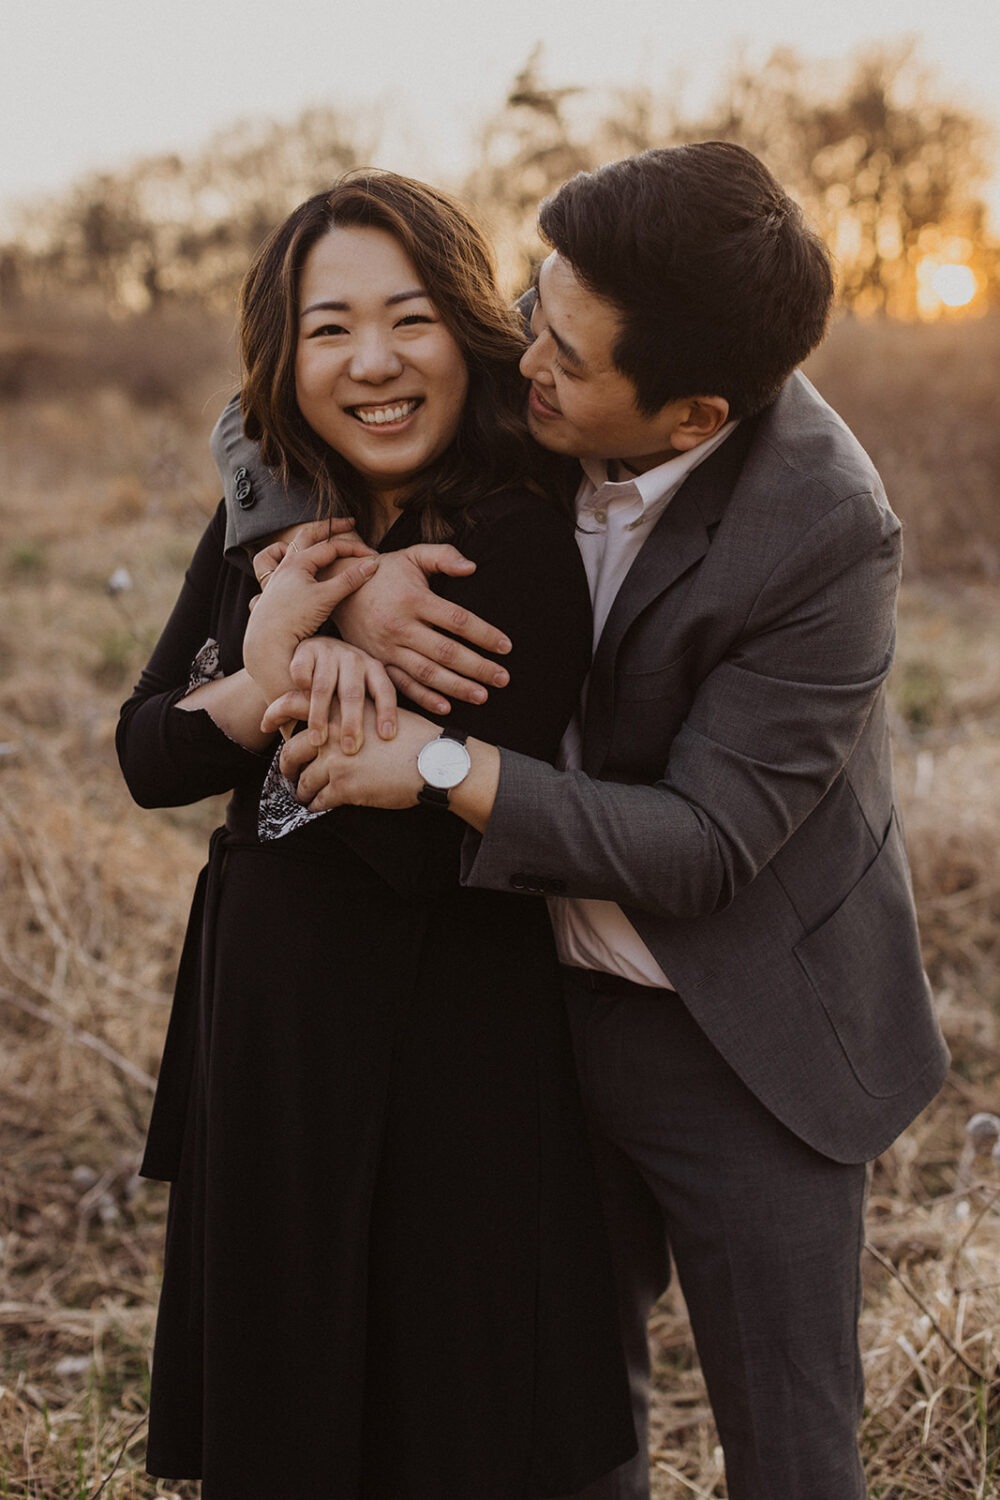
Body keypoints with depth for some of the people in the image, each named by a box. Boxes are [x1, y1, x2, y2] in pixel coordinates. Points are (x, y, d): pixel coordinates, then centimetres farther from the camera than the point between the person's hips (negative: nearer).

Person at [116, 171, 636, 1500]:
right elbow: (145, 760, -1)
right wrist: (264, 684, -18)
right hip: (259, 1010, 6)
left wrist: (304, 696, -24)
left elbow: (430, 850, -21)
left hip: (437, 1039, -6)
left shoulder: (522, 555, -19)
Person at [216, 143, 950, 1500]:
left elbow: (704, 842, -25)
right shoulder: (537, 391, -12)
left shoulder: (826, 535, -27)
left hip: (742, 1035, -5)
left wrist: (450, 769, -30)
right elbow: (264, 422, -3)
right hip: (556, 998, 5)